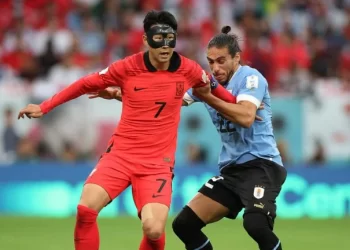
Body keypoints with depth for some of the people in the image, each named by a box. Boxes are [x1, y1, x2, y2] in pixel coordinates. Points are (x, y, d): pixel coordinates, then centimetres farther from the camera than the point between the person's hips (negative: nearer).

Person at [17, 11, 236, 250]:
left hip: (158, 162, -1)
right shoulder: (127, 67, -5)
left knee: (154, 230, -20)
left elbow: (212, 88, 18)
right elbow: (86, 84, 7)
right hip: (121, 154, 1)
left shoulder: (188, 69, -4)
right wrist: (44, 107, 9)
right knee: (85, 209, -20)